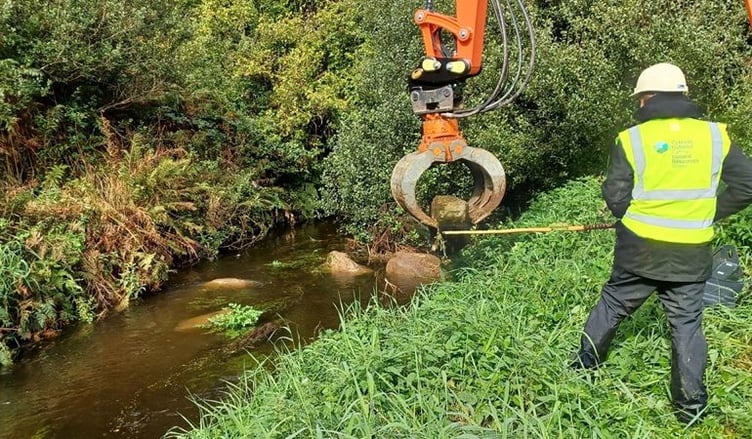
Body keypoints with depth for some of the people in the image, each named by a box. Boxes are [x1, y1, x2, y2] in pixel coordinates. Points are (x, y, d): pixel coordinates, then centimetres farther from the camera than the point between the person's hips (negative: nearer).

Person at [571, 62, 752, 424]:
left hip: (639, 248, -1)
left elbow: (615, 198, -8)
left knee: (612, 304, 18)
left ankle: (585, 364, 33)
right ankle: (691, 404, 14)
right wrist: (706, 214, 10)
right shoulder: (715, 135, -1)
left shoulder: (632, 138, -8)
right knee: (687, 324, 10)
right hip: (691, 253, 1)